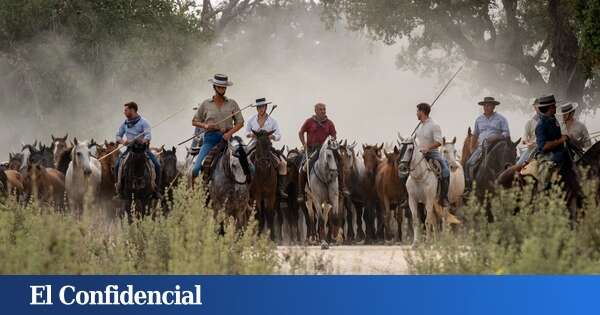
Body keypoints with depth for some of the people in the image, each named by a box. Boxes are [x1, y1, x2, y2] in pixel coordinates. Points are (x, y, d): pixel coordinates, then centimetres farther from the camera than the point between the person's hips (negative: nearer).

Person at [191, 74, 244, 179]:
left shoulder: (232, 104, 9)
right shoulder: (206, 104, 9)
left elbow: (240, 122, 8)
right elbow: (194, 122, 15)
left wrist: (230, 133, -9)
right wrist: (205, 125, -6)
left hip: (226, 138, 0)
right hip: (210, 138, 0)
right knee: (197, 168, -15)